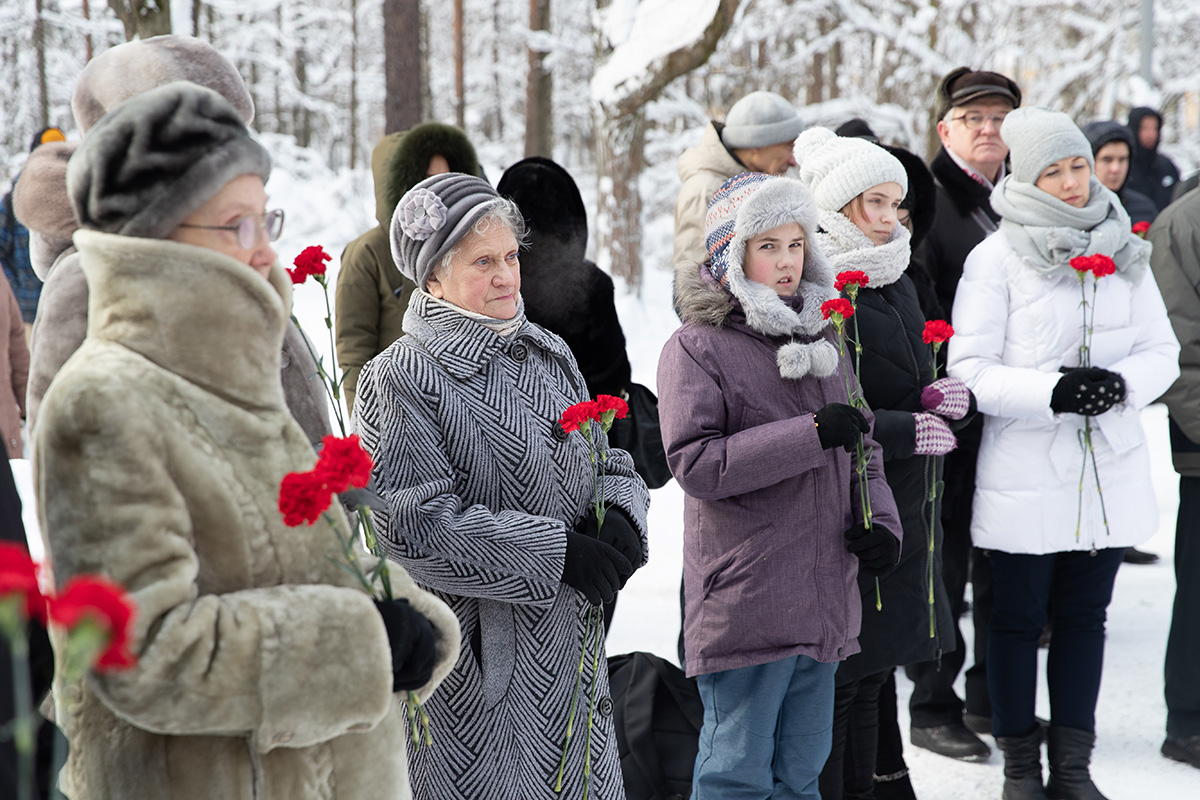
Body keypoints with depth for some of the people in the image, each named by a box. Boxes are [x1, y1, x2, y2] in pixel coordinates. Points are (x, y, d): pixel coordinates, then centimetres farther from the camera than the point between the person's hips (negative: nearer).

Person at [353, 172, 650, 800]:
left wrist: (618, 515, -7)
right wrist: (556, 551, -20)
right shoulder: (399, 380, -10)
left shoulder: (550, 355, 12)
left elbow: (612, 465, 17)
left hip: (571, 650, 7)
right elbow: (415, 525, -20)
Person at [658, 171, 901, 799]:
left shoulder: (823, 338, 14)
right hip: (742, 602, -7)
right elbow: (693, 463, -18)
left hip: (823, 603, 7)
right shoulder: (696, 347, -8)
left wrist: (880, 523, 3)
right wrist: (810, 435, -23)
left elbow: (862, 447, 22)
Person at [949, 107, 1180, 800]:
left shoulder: (1125, 252, 7)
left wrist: (1121, 382, -14)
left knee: (1084, 616, 12)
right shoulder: (997, 258, -7)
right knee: (1019, 619, 7)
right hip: (1026, 475, -4)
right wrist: (1051, 391, -24)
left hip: (1110, 472, 4)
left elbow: (1162, 352, 7)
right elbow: (970, 371, -11)